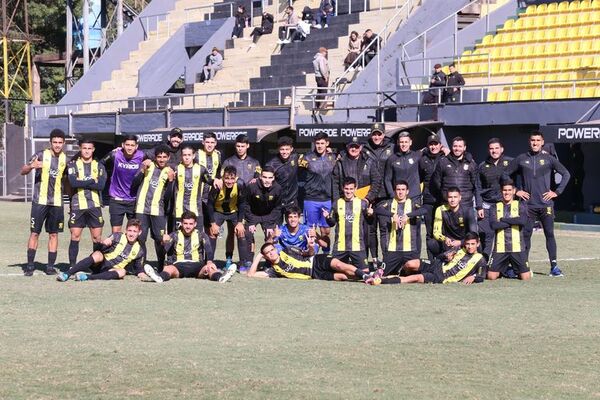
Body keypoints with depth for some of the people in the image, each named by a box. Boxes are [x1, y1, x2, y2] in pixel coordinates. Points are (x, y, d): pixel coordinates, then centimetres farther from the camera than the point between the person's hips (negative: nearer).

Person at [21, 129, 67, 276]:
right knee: (34, 233, -2)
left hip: (57, 203, 3)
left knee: (54, 234, 4)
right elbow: (23, 171, -5)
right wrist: (32, 166, -26)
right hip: (39, 201, -3)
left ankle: (50, 266, 10)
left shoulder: (65, 159, 7)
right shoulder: (41, 155, -4)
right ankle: (30, 265, 5)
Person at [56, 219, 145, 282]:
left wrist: (141, 274, -3)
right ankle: (67, 274, -43)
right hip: (100, 264, -2)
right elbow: (98, 249, -3)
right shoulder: (117, 237, 1)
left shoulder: (139, 250, 9)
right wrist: (103, 244, -26)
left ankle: (87, 277, -43)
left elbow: (138, 268, 20)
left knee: (122, 272, -34)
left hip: (112, 271, 2)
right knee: (98, 255, -37)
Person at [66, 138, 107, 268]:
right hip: (77, 205, -1)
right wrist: (91, 181, -9)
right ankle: (72, 266, 2)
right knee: (75, 236, -3)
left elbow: (101, 185, -7)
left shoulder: (99, 166, 10)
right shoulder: (73, 165, 6)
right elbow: (73, 182, -12)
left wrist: (82, 182, -9)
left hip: (94, 205, 1)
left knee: (97, 237, 1)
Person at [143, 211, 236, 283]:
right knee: (169, 268, -34)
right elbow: (166, 249, -3)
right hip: (178, 265, 0)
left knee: (210, 268, -32)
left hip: (197, 265, 0)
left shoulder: (201, 236, 11)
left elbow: (208, 250, -8)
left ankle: (220, 277, -63)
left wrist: (209, 262, -31)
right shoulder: (175, 235, 13)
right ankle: (160, 277, -66)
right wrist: (164, 242, -29)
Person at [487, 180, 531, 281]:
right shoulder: (495, 207, 10)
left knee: (526, 277, -9)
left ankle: (516, 270, 25)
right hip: (500, 247, 1)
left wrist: (503, 219, -7)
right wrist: (513, 222, -9)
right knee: (491, 276, -8)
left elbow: (523, 220, -13)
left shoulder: (520, 205, 7)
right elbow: (493, 225, -8)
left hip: (517, 247, -1)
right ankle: (505, 270, 24)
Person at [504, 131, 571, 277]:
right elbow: (505, 175, 11)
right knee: (526, 234, 1)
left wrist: (557, 192, 0)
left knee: (550, 234, -3)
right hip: (528, 204, 1)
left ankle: (554, 266, -1)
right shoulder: (521, 159, 6)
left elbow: (566, 174, 6)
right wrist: (515, 191, 4)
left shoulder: (549, 159, 4)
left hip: (546, 204, -1)